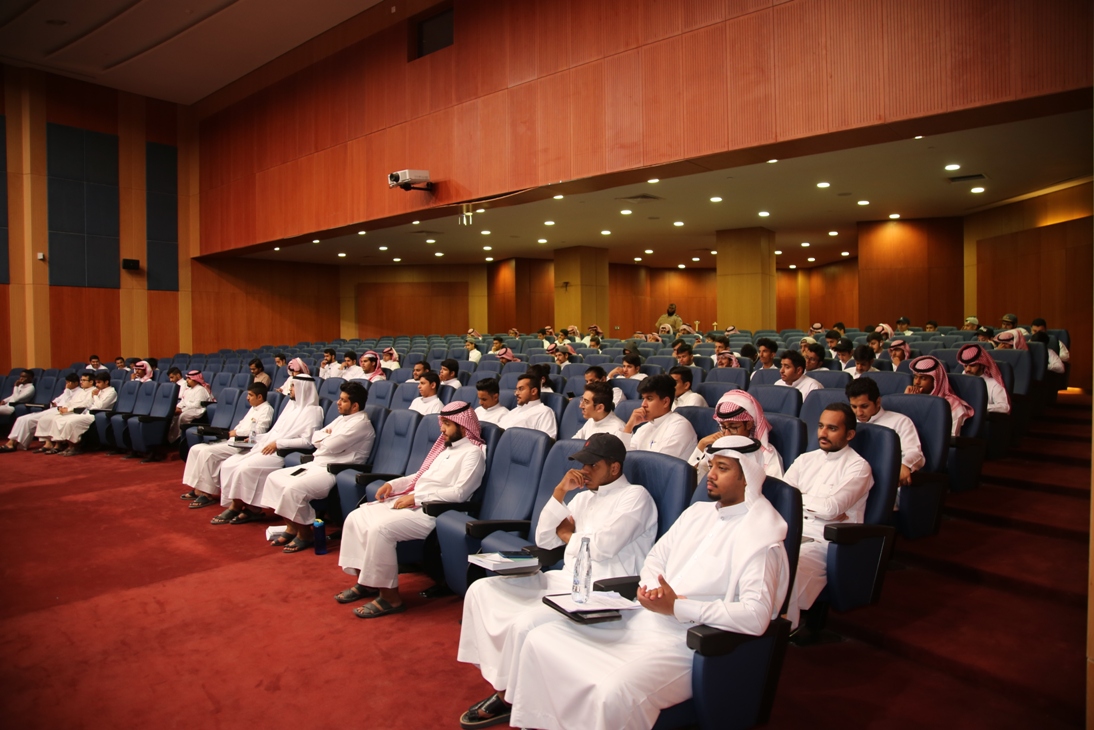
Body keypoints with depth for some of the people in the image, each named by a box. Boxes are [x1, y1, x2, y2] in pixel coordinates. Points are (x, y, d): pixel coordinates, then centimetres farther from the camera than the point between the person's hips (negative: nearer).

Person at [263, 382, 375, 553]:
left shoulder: (360, 423, -15)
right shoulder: (342, 418, 17)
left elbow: (331, 446, -21)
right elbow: (315, 437, 16)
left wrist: (324, 438, 2)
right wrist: (327, 437, -6)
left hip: (335, 472, -10)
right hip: (316, 464, 11)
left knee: (294, 488, -28)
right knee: (275, 478, 5)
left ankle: (304, 535, -7)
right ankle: (291, 527, 10)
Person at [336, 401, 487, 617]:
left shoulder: (472, 453, -9)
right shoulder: (445, 447, 18)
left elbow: (459, 492, -20)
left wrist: (416, 497, -20)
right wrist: (393, 484, 10)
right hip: (410, 501, 10)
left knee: (380, 528, -28)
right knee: (356, 517, -1)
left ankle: (390, 597, -14)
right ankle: (364, 581, 10)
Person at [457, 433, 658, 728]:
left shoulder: (635, 496, -5)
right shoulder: (584, 496, 17)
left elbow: (603, 546, -18)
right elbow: (543, 540, 12)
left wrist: (568, 536, 0)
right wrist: (560, 492, 1)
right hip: (564, 579, 9)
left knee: (524, 624, -28)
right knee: (481, 590, -3)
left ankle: (508, 698, 0)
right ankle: (500, 682, 0)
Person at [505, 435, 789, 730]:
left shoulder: (759, 537, -11)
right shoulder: (697, 512, 13)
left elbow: (756, 616, -21)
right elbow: (655, 557, 18)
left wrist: (677, 607, -20)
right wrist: (652, 589, -7)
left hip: (687, 643, -7)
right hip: (643, 621, 8)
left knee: (613, 695, -35)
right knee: (541, 640, -2)